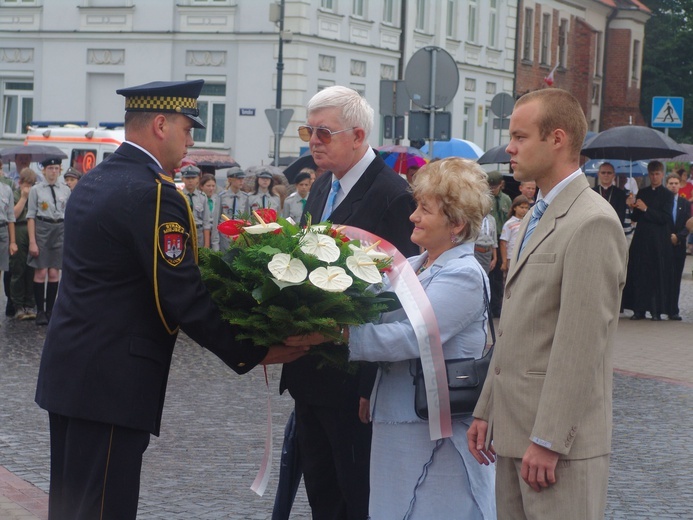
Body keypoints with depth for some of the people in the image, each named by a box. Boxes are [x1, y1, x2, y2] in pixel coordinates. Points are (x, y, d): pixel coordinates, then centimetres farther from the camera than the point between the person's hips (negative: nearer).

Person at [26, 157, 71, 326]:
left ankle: (50, 310, 11)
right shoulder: (36, 190, 0)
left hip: (60, 230, 2)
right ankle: (40, 311, 5)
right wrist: (32, 241, -8)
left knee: (54, 274, 2)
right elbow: (31, 216, -1)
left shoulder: (65, 190, 8)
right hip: (42, 228, -2)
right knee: (41, 273, -3)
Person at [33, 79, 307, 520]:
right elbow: (185, 300, -19)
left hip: (69, 369, 10)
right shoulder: (154, 194, -16)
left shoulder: (93, 181, 12)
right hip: (112, 382, -10)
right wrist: (253, 353, -11)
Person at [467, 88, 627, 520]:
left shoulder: (592, 223, -14)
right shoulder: (538, 218, 17)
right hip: (515, 428, 9)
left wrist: (548, 441, -20)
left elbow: (581, 343, -19)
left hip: (560, 437, -9)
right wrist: (486, 411, 16)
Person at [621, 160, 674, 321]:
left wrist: (645, 209, -15)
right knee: (639, 273, 1)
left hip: (659, 241, -4)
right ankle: (639, 309, 6)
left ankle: (656, 311, 1)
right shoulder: (642, 193, 13)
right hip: (641, 239, 4)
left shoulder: (667, 195, 1)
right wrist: (634, 209, -8)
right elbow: (635, 218, 13)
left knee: (658, 275, -3)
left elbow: (665, 218, -10)